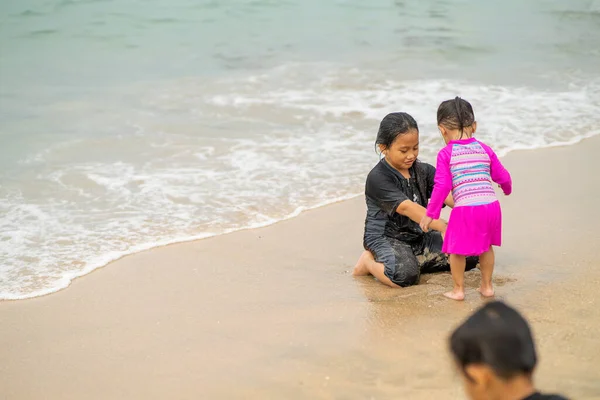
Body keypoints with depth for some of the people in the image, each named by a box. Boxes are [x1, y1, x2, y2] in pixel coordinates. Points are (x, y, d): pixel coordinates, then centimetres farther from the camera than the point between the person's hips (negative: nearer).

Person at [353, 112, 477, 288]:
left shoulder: (423, 171, 7)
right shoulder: (378, 178, -15)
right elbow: (406, 207, -27)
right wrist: (442, 226, -38)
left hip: (419, 237, 7)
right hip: (385, 239, -7)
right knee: (405, 276, -37)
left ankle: (413, 262, 3)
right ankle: (369, 262, -5)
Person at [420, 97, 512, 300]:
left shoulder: (446, 154, -2)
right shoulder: (484, 149, 11)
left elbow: (442, 186, -6)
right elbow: (503, 176, 17)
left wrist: (430, 214, 2)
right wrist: (507, 189, 41)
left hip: (465, 209, -5)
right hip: (491, 206, 5)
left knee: (457, 250, 12)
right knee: (486, 246, 24)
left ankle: (458, 289, 19)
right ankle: (487, 286, 32)